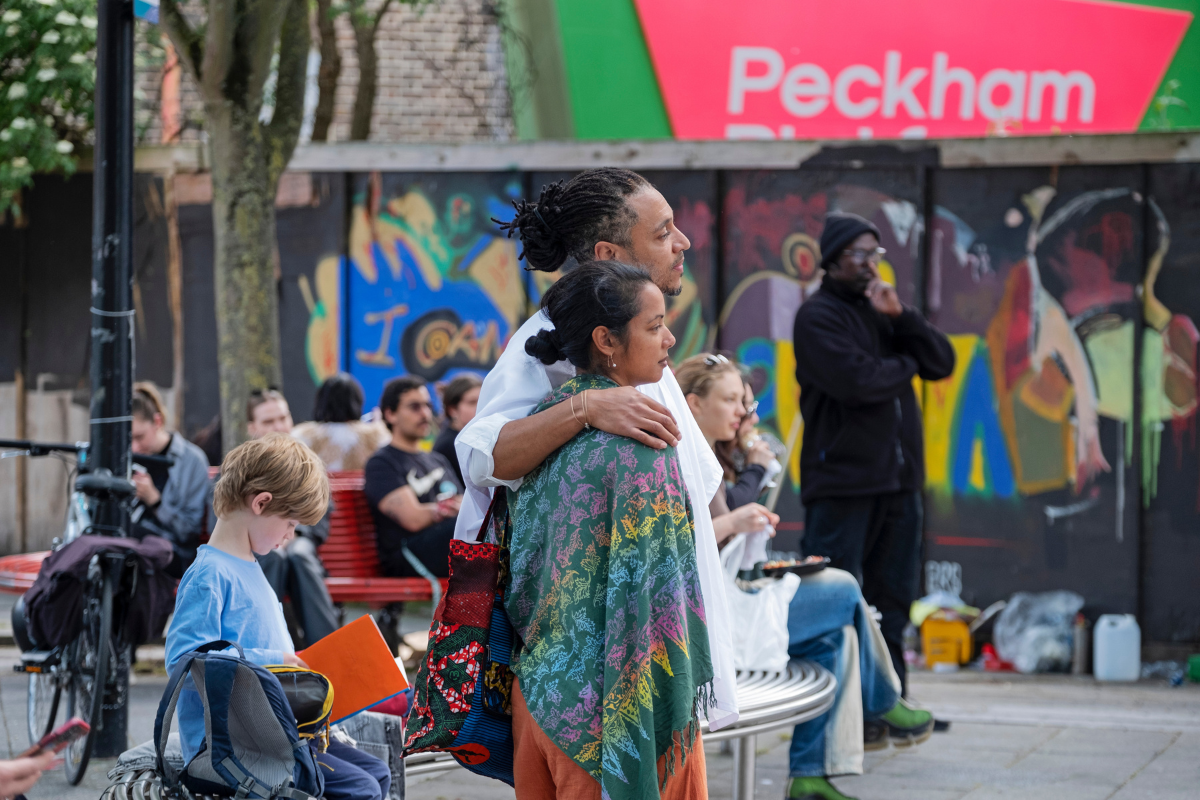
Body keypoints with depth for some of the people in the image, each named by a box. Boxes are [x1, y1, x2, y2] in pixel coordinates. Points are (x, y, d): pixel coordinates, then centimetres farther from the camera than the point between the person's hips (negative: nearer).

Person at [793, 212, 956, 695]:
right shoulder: (818, 316, -5)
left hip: (898, 480, 8)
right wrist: (906, 365, -1)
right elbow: (858, 380, -19)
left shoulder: (880, 311, 18)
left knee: (891, 600, 11)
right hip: (841, 480, -8)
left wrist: (900, 316, -5)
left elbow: (942, 362, 9)